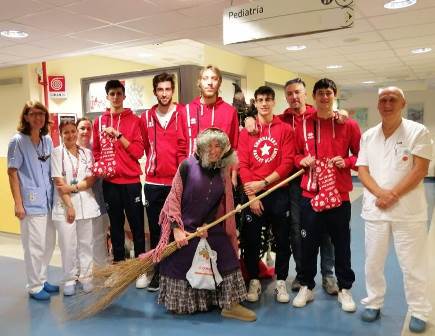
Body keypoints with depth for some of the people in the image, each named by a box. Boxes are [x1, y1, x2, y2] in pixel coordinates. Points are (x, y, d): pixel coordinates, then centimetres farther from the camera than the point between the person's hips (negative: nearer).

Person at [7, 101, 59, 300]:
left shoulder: (47, 140, 8)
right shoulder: (18, 141, -7)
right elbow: (12, 173, -8)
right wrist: (18, 203, -12)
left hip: (48, 200, 6)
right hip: (31, 202, -6)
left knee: (49, 242, 13)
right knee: (35, 245, 1)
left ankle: (41, 279, 30)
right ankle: (34, 286, 17)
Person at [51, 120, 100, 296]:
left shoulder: (87, 153, 8)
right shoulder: (57, 152, 0)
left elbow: (91, 180, 2)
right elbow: (59, 183, -7)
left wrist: (73, 187, -13)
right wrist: (69, 206, -12)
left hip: (85, 203, 3)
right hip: (64, 204, -2)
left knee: (85, 242, 7)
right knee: (68, 244, 2)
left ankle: (86, 276, 20)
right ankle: (70, 279, 16)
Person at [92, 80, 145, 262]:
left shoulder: (134, 120, 0)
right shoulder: (99, 121, 9)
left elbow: (138, 151, -7)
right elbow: (96, 151, 14)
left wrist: (118, 135, -14)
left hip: (131, 181, -2)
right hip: (110, 182, 2)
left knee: (137, 224, 2)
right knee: (116, 224, 11)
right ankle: (119, 261, 23)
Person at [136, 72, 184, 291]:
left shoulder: (183, 114, -2)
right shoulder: (146, 117, 8)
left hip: (178, 181, -3)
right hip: (153, 183, 3)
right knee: (155, 229, 10)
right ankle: (157, 272, 23)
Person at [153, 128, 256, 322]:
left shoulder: (222, 172, 1)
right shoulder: (188, 165, -11)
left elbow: (221, 205, 5)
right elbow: (174, 198, -9)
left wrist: (208, 225, -7)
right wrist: (177, 228, -14)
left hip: (211, 229, 4)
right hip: (184, 229, -3)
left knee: (226, 260, 1)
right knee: (181, 267, 7)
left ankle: (230, 305, 13)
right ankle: (180, 304, 29)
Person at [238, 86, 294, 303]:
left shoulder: (285, 129, 1)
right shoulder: (247, 131, 5)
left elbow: (287, 163, -6)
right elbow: (242, 165, -1)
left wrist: (263, 183, -13)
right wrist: (251, 195, -9)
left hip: (279, 193, -1)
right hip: (253, 194, 1)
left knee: (282, 239, 7)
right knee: (251, 239, 6)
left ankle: (281, 281, 23)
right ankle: (254, 281, 22)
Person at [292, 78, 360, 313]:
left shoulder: (348, 124, 1)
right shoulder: (304, 124, 5)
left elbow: (361, 155, 6)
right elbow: (295, 154, 13)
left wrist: (346, 162, -13)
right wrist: (302, 160, -8)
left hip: (339, 194, -1)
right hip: (310, 193, 1)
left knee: (341, 244, 9)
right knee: (308, 243, 8)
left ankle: (345, 289, 26)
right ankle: (306, 287, 25)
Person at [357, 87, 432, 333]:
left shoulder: (418, 132, -4)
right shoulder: (368, 136, 8)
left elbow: (420, 170, -11)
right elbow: (362, 170, 3)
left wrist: (393, 195, -15)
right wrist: (381, 193, -13)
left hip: (409, 211, -3)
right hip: (375, 209, 4)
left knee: (413, 265, 5)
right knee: (373, 262, 12)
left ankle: (419, 312, 23)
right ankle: (374, 304, 29)